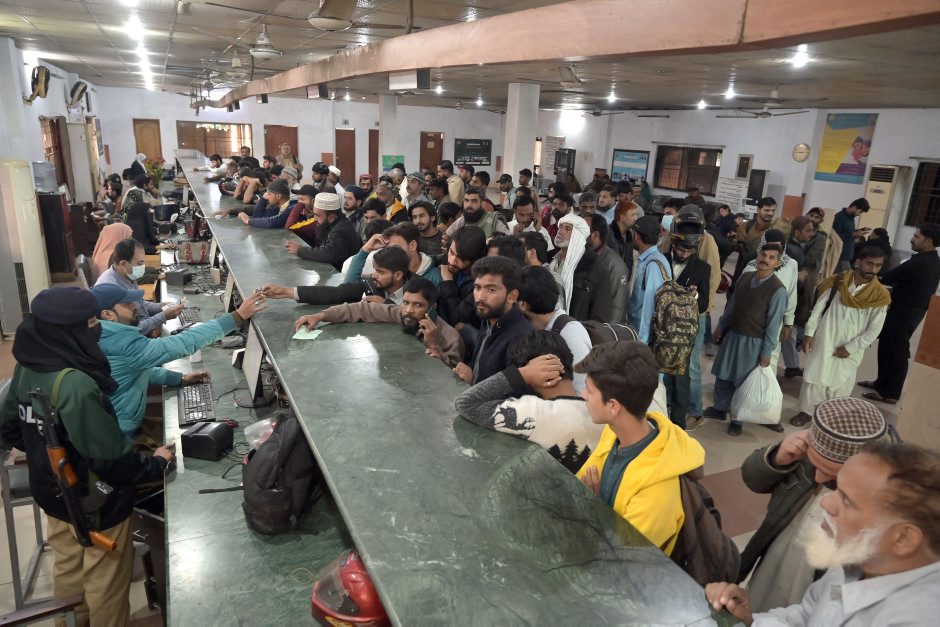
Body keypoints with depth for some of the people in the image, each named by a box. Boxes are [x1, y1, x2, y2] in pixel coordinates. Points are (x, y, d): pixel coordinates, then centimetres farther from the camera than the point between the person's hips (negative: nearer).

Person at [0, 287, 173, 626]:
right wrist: (157, 464, -14)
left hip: (54, 495, 8)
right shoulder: (76, 386, -35)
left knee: (69, 571, 28)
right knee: (105, 584, 15)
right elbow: (112, 461, -31)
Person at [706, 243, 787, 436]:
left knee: (743, 381, 7)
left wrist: (767, 352, -14)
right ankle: (720, 408, 36)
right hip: (732, 335, 6)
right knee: (723, 375, 16)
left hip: (753, 342, -5)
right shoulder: (745, 277, 0)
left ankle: (737, 419, 25)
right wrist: (721, 327, 13)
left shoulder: (778, 290, -18)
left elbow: (774, 323, -15)